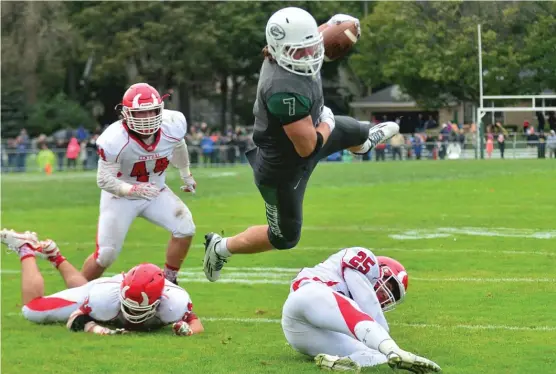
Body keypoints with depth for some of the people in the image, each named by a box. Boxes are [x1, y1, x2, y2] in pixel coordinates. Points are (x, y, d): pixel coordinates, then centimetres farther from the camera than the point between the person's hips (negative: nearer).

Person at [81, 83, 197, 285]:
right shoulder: (115, 140, -32)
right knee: (105, 255, -7)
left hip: (155, 191, 4)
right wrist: (133, 190, -41)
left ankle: (169, 282, 5)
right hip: (121, 195, -4)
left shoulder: (172, 127, -21)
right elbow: (104, 180, -24)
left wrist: (186, 174, 20)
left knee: (185, 229, -14)